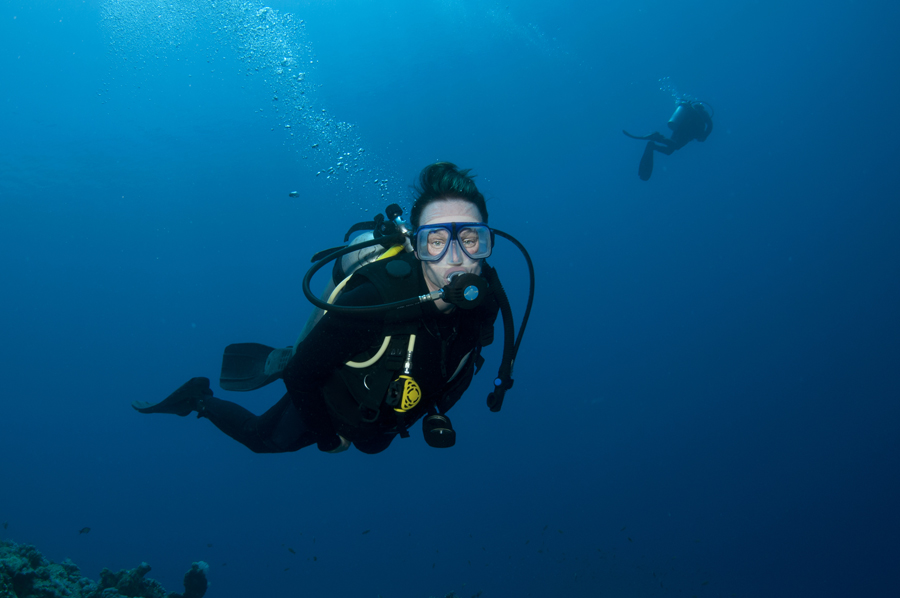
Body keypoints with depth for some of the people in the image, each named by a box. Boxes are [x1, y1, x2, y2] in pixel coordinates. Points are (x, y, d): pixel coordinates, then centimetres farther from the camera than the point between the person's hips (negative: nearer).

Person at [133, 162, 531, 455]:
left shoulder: (486, 295, -27)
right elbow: (302, 374, -30)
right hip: (333, 407, -5)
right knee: (262, 439, 20)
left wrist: (435, 408, 6)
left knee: (373, 443, 37)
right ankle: (200, 399, 45)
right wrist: (327, 436, -14)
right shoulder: (376, 300, -45)